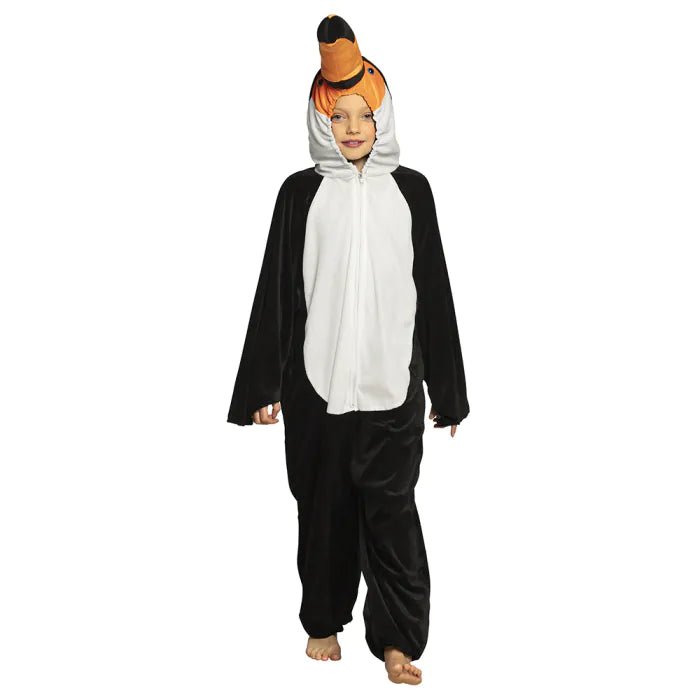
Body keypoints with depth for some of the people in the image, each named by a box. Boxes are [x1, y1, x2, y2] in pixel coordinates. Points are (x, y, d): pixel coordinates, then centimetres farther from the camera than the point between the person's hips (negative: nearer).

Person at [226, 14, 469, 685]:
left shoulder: (411, 190, 4)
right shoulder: (301, 192, 2)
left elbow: (434, 290, 6)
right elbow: (276, 292, 2)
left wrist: (447, 389, 5)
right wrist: (263, 386, -1)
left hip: (392, 383, 0)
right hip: (317, 383, 0)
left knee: (393, 511, 1)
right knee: (324, 506, 11)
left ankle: (397, 637, 13)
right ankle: (324, 621, 29)